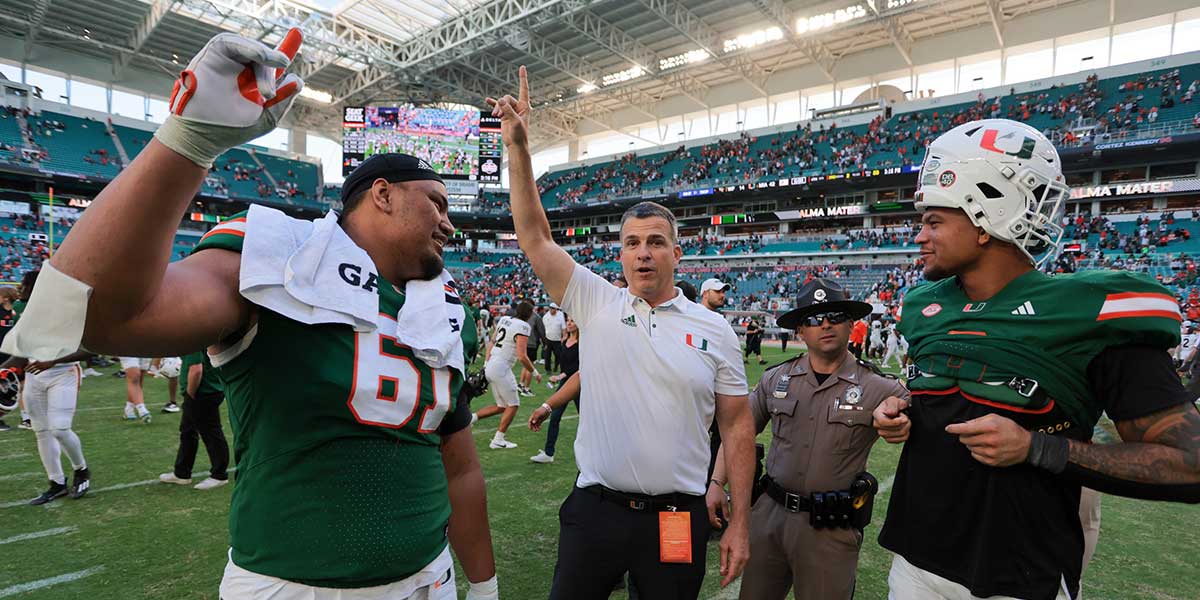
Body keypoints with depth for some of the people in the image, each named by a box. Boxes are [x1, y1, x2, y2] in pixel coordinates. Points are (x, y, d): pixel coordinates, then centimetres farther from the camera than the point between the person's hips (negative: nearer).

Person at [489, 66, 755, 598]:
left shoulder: (713, 328, -2)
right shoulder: (596, 304, -2)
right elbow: (534, 235, -7)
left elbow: (736, 425, 1)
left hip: (678, 517, 0)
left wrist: (739, 523, 0)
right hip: (593, 508, 0)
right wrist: (517, 147, -14)